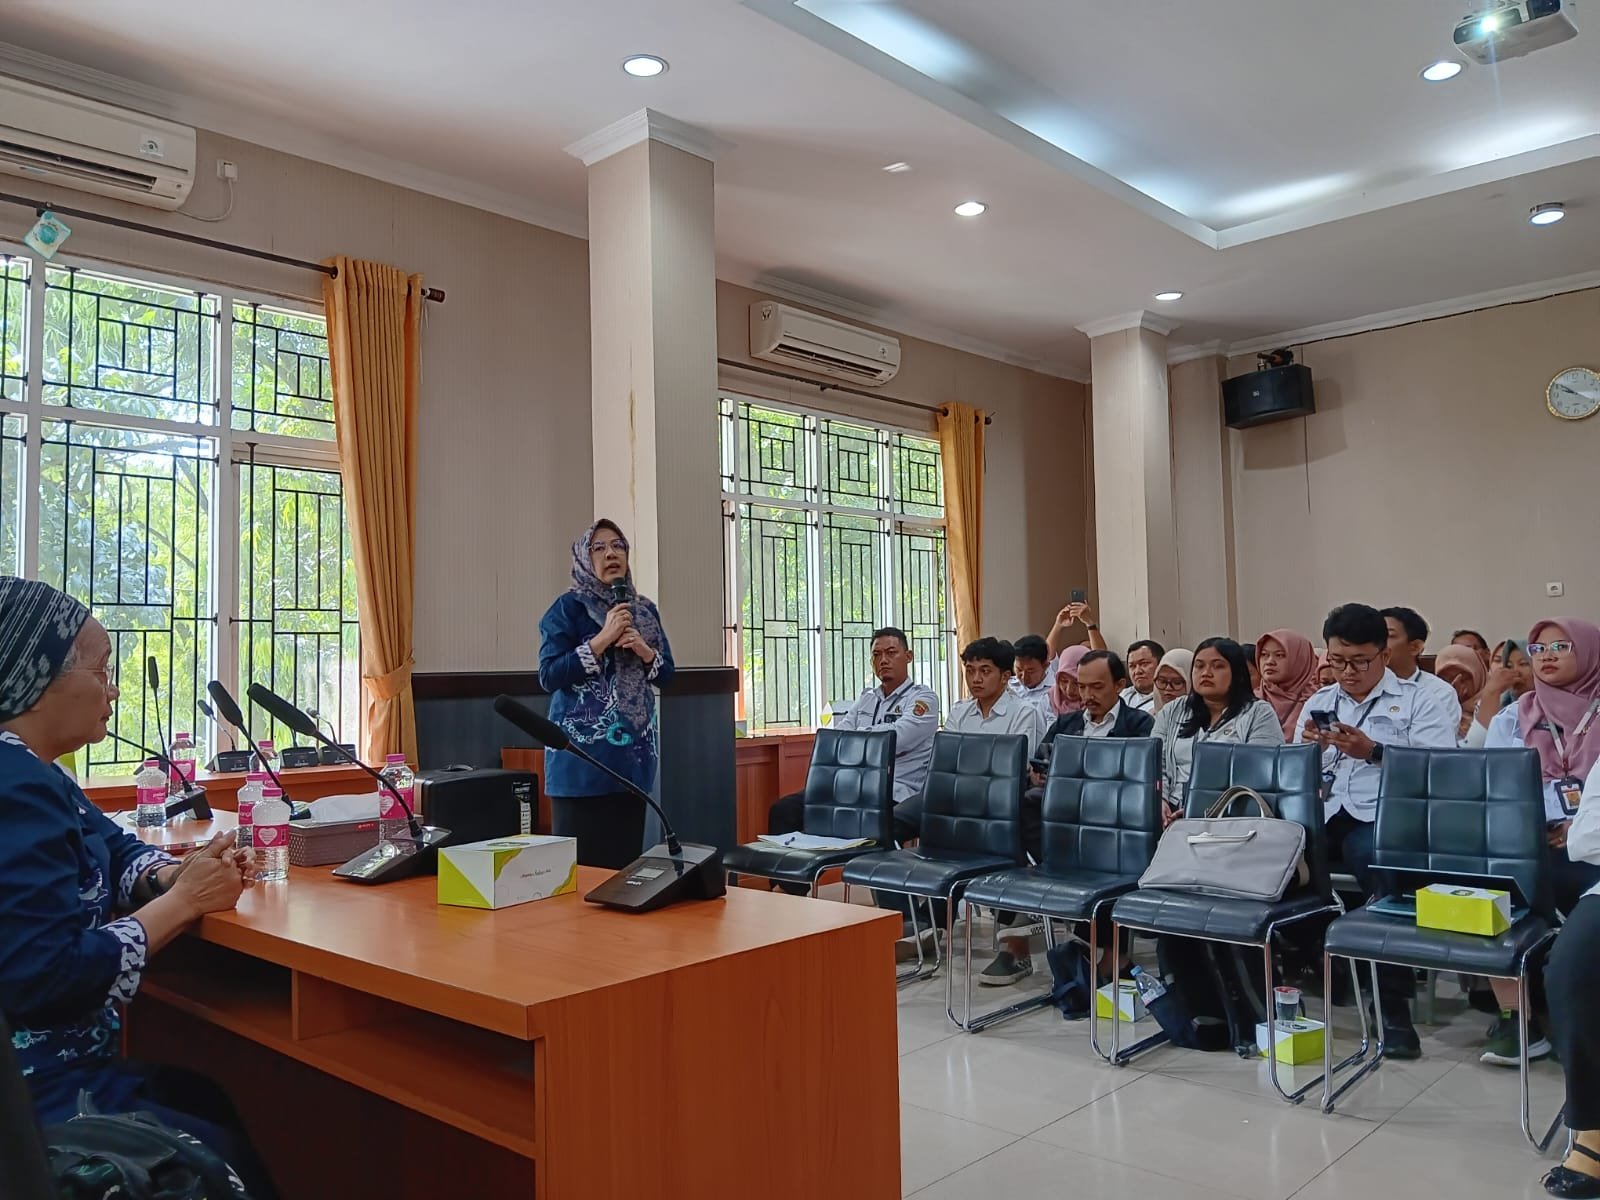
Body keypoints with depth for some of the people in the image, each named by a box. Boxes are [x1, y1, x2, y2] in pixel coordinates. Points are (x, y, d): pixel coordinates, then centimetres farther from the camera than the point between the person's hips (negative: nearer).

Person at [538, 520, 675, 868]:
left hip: (633, 750, 5)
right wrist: (603, 639, -17)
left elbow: (666, 674, 14)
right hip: (583, 752, -5)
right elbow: (549, 676, -13)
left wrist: (644, 650, -7)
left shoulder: (645, 610, 12)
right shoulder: (568, 608, -4)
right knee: (583, 862, -4)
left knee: (628, 858, 9)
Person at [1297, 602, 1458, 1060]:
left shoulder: (1422, 701, 11)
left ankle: (1394, 1007, -26)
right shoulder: (1319, 702, 24)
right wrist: (1308, 749, -2)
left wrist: (1374, 752, -15)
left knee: (1379, 859, -39)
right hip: (1320, 814, 4)